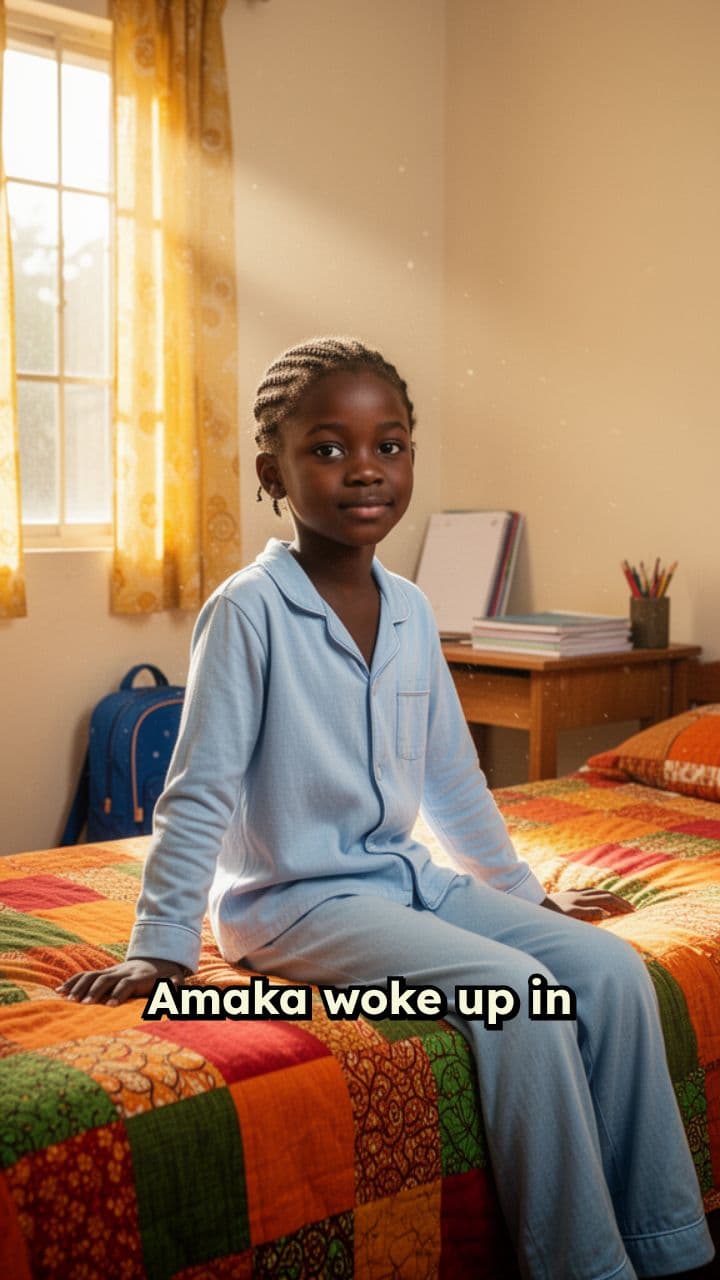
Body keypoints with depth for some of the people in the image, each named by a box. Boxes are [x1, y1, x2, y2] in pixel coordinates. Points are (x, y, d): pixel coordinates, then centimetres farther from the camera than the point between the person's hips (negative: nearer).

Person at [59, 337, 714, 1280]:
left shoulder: (411, 611, 6)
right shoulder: (249, 609, -14)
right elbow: (200, 792, -13)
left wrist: (524, 890, 20)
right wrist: (161, 948, -14)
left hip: (408, 877, 7)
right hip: (293, 900, -7)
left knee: (612, 970, -8)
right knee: (517, 992, -26)